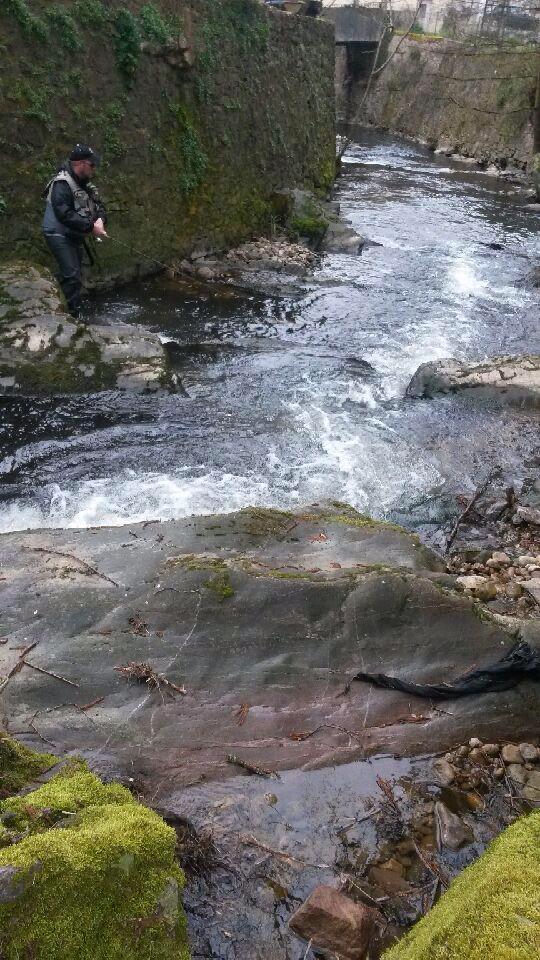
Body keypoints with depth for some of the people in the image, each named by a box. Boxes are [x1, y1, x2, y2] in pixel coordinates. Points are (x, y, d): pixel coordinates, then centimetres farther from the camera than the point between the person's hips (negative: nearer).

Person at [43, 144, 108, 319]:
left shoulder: (85, 184, 9)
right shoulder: (62, 184, -19)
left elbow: (99, 206, 10)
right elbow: (64, 214, -28)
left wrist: (100, 219, -13)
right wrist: (91, 227, -27)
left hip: (75, 237, 10)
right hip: (59, 235, -10)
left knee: (75, 276, 16)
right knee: (73, 277, -16)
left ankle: (74, 314, 26)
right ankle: (73, 317, -13)